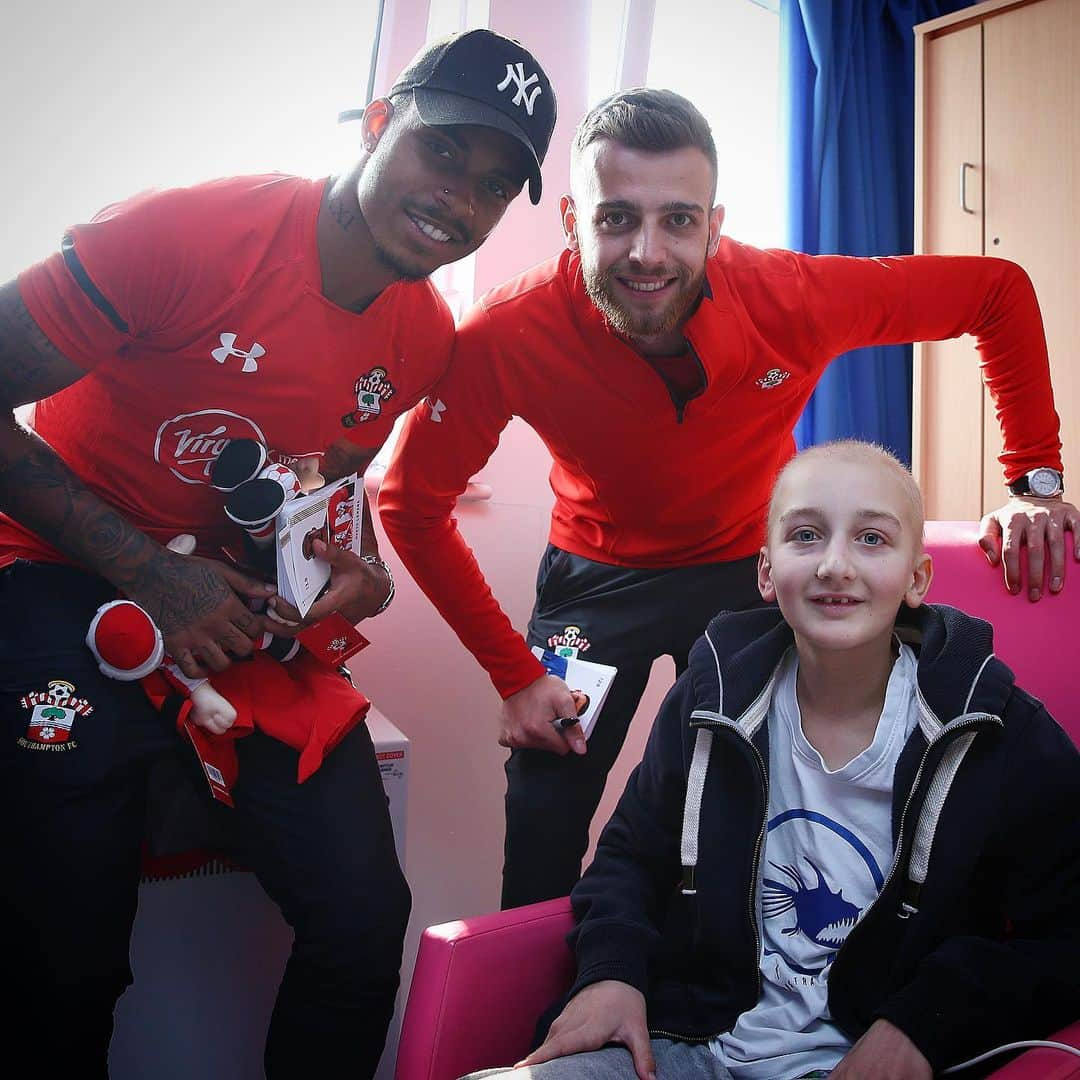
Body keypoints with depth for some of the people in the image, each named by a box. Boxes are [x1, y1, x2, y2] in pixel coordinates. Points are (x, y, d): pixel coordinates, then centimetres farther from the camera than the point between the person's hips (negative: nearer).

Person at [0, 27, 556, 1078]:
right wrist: (145, 570, -18)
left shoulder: (425, 342, 0)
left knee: (365, 919, -1)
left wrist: (358, 566, -5)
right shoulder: (186, 232, -18)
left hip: (257, 618, 5)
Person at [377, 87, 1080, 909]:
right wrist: (514, 673, -17)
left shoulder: (794, 299, -26)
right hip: (598, 578, -1)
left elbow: (999, 291, -10)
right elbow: (412, 503, -15)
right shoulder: (506, 339, -27)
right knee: (541, 841, -3)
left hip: (748, 569, 1)